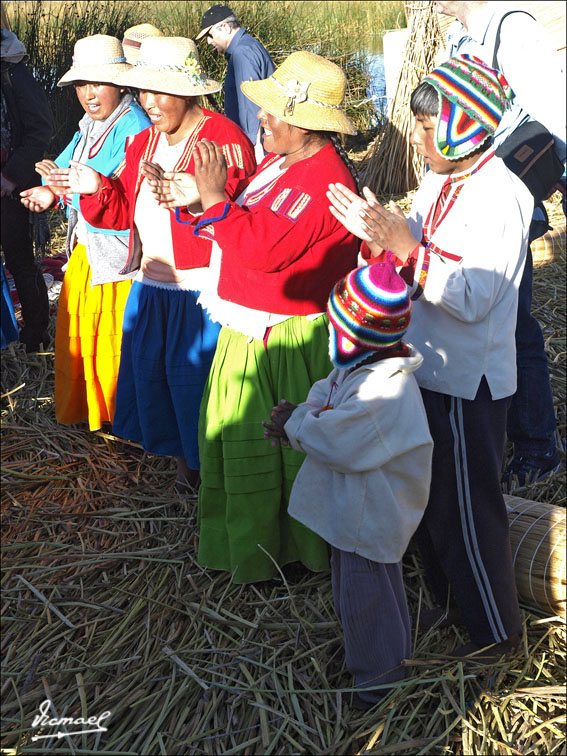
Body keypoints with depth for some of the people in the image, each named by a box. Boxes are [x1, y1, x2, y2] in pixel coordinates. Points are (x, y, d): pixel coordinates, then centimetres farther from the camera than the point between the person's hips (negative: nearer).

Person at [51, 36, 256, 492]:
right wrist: (95, 189, -8)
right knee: (150, 370, 14)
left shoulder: (224, 138, -13)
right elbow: (125, 211, 11)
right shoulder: (144, 142, 12)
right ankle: (183, 459, 32)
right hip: (152, 284, 8)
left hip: (202, 291, -8)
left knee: (195, 379, 1)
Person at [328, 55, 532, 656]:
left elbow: (472, 296, -27)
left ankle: (496, 630, 26)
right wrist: (378, 232, -7)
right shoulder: (438, 183, 6)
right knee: (427, 499, 21)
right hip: (427, 367, 8)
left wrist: (399, 242, -29)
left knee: (466, 509, 5)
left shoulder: (502, 197, -21)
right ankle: (446, 600, 43)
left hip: (469, 384, -8)